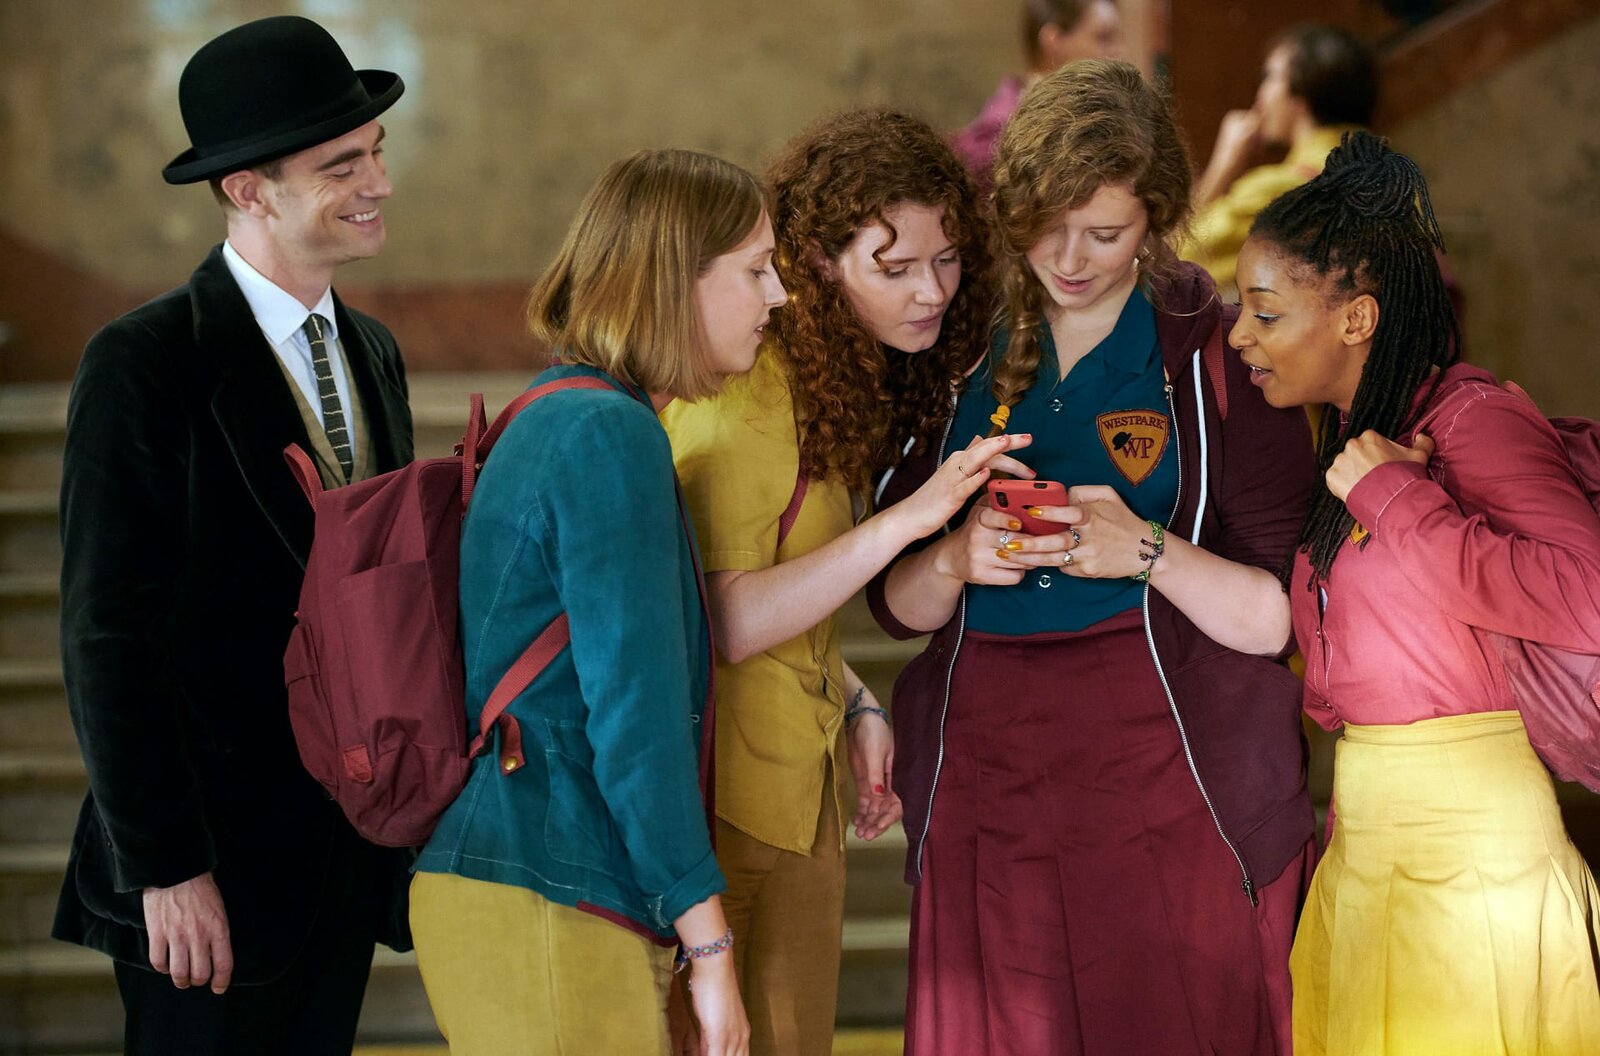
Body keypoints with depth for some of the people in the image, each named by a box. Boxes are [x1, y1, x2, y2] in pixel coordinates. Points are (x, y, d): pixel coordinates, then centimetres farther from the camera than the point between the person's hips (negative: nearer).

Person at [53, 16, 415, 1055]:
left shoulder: (372, 351, 11)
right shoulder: (144, 364, -12)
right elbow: (109, 637, -14)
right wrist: (164, 868, -16)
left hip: (353, 845, 7)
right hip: (212, 862, -6)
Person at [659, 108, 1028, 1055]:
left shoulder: (858, 377, 8)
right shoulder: (746, 390, -19)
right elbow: (725, 623, -25)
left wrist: (855, 706, 4)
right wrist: (907, 519, -28)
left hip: (805, 790, 9)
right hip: (728, 794, -9)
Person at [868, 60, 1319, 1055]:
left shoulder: (1219, 354, -1)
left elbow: (1279, 617, -5)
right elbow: (897, 604, 11)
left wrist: (1146, 553, -22)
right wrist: (958, 562, -10)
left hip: (1171, 790, -3)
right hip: (985, 788, 3)